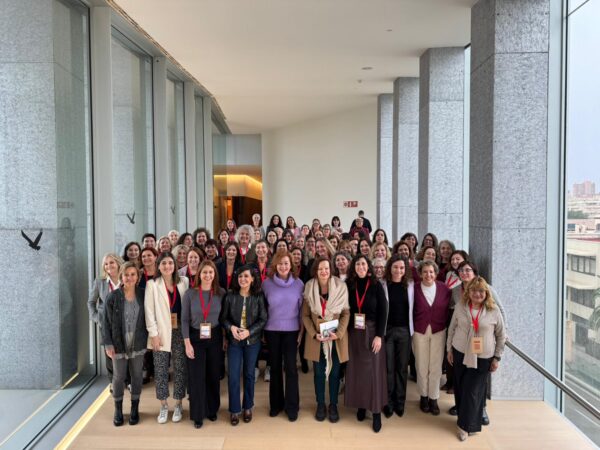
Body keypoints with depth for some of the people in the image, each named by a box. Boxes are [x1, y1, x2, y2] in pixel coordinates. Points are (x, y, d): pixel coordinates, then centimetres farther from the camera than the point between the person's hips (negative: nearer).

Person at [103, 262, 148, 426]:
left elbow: (147, 318, 3)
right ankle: (118, 410, 28)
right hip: (119, 344, -1)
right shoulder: (112, 297, -8)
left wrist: (148, 338, -3)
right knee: (118, 377, 8)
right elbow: (107, 322, -5)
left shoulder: (143, 295, -3)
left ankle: (135, 409, 28)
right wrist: (108, 343, -10)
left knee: (137, 376, 11)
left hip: (138, 344, 2)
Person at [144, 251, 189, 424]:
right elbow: (149, 311, -5)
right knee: (160, 370, 5)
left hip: (179, 331, 1)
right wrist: (154, 334, -10)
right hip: (161, 333, -1)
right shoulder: (152, 284, -1)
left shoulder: (183, 282, 3)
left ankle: (178, 405, 21)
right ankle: (163, 406, 21)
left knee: (179, 369, 6)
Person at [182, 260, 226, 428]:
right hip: (195, 338, -1)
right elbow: (184, 320, -4)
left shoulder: (221, 293, -4)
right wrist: (187, 343, -8)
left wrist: (226, 339, 1)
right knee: (196, 376, 4)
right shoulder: (190, 293, -6)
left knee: (214, 375, 10)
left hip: (215, 338, 1)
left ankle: (212, 409, 29)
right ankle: (197, 414, 19)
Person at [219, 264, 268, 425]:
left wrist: (249, 331, -18)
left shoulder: (258, 297, -7)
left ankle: (248, 407, 30)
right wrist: (231, 327, -18)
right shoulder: (230, 297, -6)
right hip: (234, 341, 0)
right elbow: (222, 318, 1)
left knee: (249, 374, 13)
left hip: (252, 340, 0)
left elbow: (263, 319, -6)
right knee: (233, 376, 0)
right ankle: (234, 410, 17)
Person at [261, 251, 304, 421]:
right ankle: (276, 403, 25)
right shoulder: (267, 283, -3)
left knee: (290, 367, 0)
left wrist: (302, 331, -2)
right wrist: (261, 330, 1)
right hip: (272, 330, 1)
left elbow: (302, 309, 1)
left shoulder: (299, 284, -3)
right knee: (275, 367, 11)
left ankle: (292, 406, 13)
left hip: (292, 330, -1)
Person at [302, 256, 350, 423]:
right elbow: (305, 315, -2)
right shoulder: (309, 288, -7)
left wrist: (339, 333, -16)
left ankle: (333, 405, 27)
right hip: (316, 337, 1)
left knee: (335, 373, 10)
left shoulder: (341, 287, -10)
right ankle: (320, 404, 28)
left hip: (336, 337, 0)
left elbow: (346, 313, -5)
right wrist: (314, 334, -12)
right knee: (319, 373, 11)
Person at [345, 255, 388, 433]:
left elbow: (382, 311, -7)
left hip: (371, 332, -2)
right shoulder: (349, 285, 1)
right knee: (356, 369, 7)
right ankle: (360, 405, 22)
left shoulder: (376, 286, -5)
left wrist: (379, 335, -12)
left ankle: (376, 411, 9)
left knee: (373, 370, 1)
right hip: (353, 333, 2)